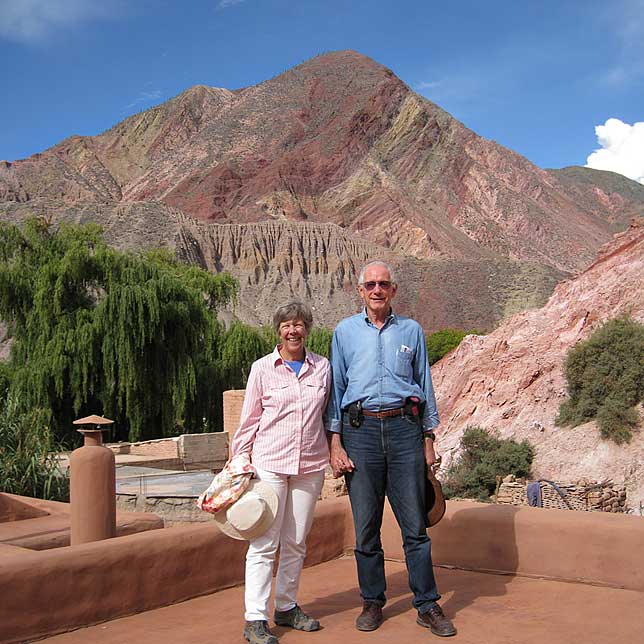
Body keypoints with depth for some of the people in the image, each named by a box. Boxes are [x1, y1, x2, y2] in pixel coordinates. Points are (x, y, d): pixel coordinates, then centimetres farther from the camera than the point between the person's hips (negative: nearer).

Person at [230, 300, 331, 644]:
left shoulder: (322, 367, 6)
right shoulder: (263, 368, 0)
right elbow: (249, 419, 3)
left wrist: (334, 450, 12)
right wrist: (240, 460, -1)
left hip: (311, 465, 3)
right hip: (270, 463, -3)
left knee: (296, 542, 12)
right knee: (264, 542, -4)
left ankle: (286, 607, 26)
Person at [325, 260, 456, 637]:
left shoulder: (411, 331, 11)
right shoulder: (345, 332, 10)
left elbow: (425, 386, 14)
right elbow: (336, 389, 8)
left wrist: (429, 441, 9)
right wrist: (335, 444, 0)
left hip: (404, 427, 0)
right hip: (360, 430, 0)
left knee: (415, 524, 1)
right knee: (366, 525, 5)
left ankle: (428, 605, 12)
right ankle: (373, 602, 19)